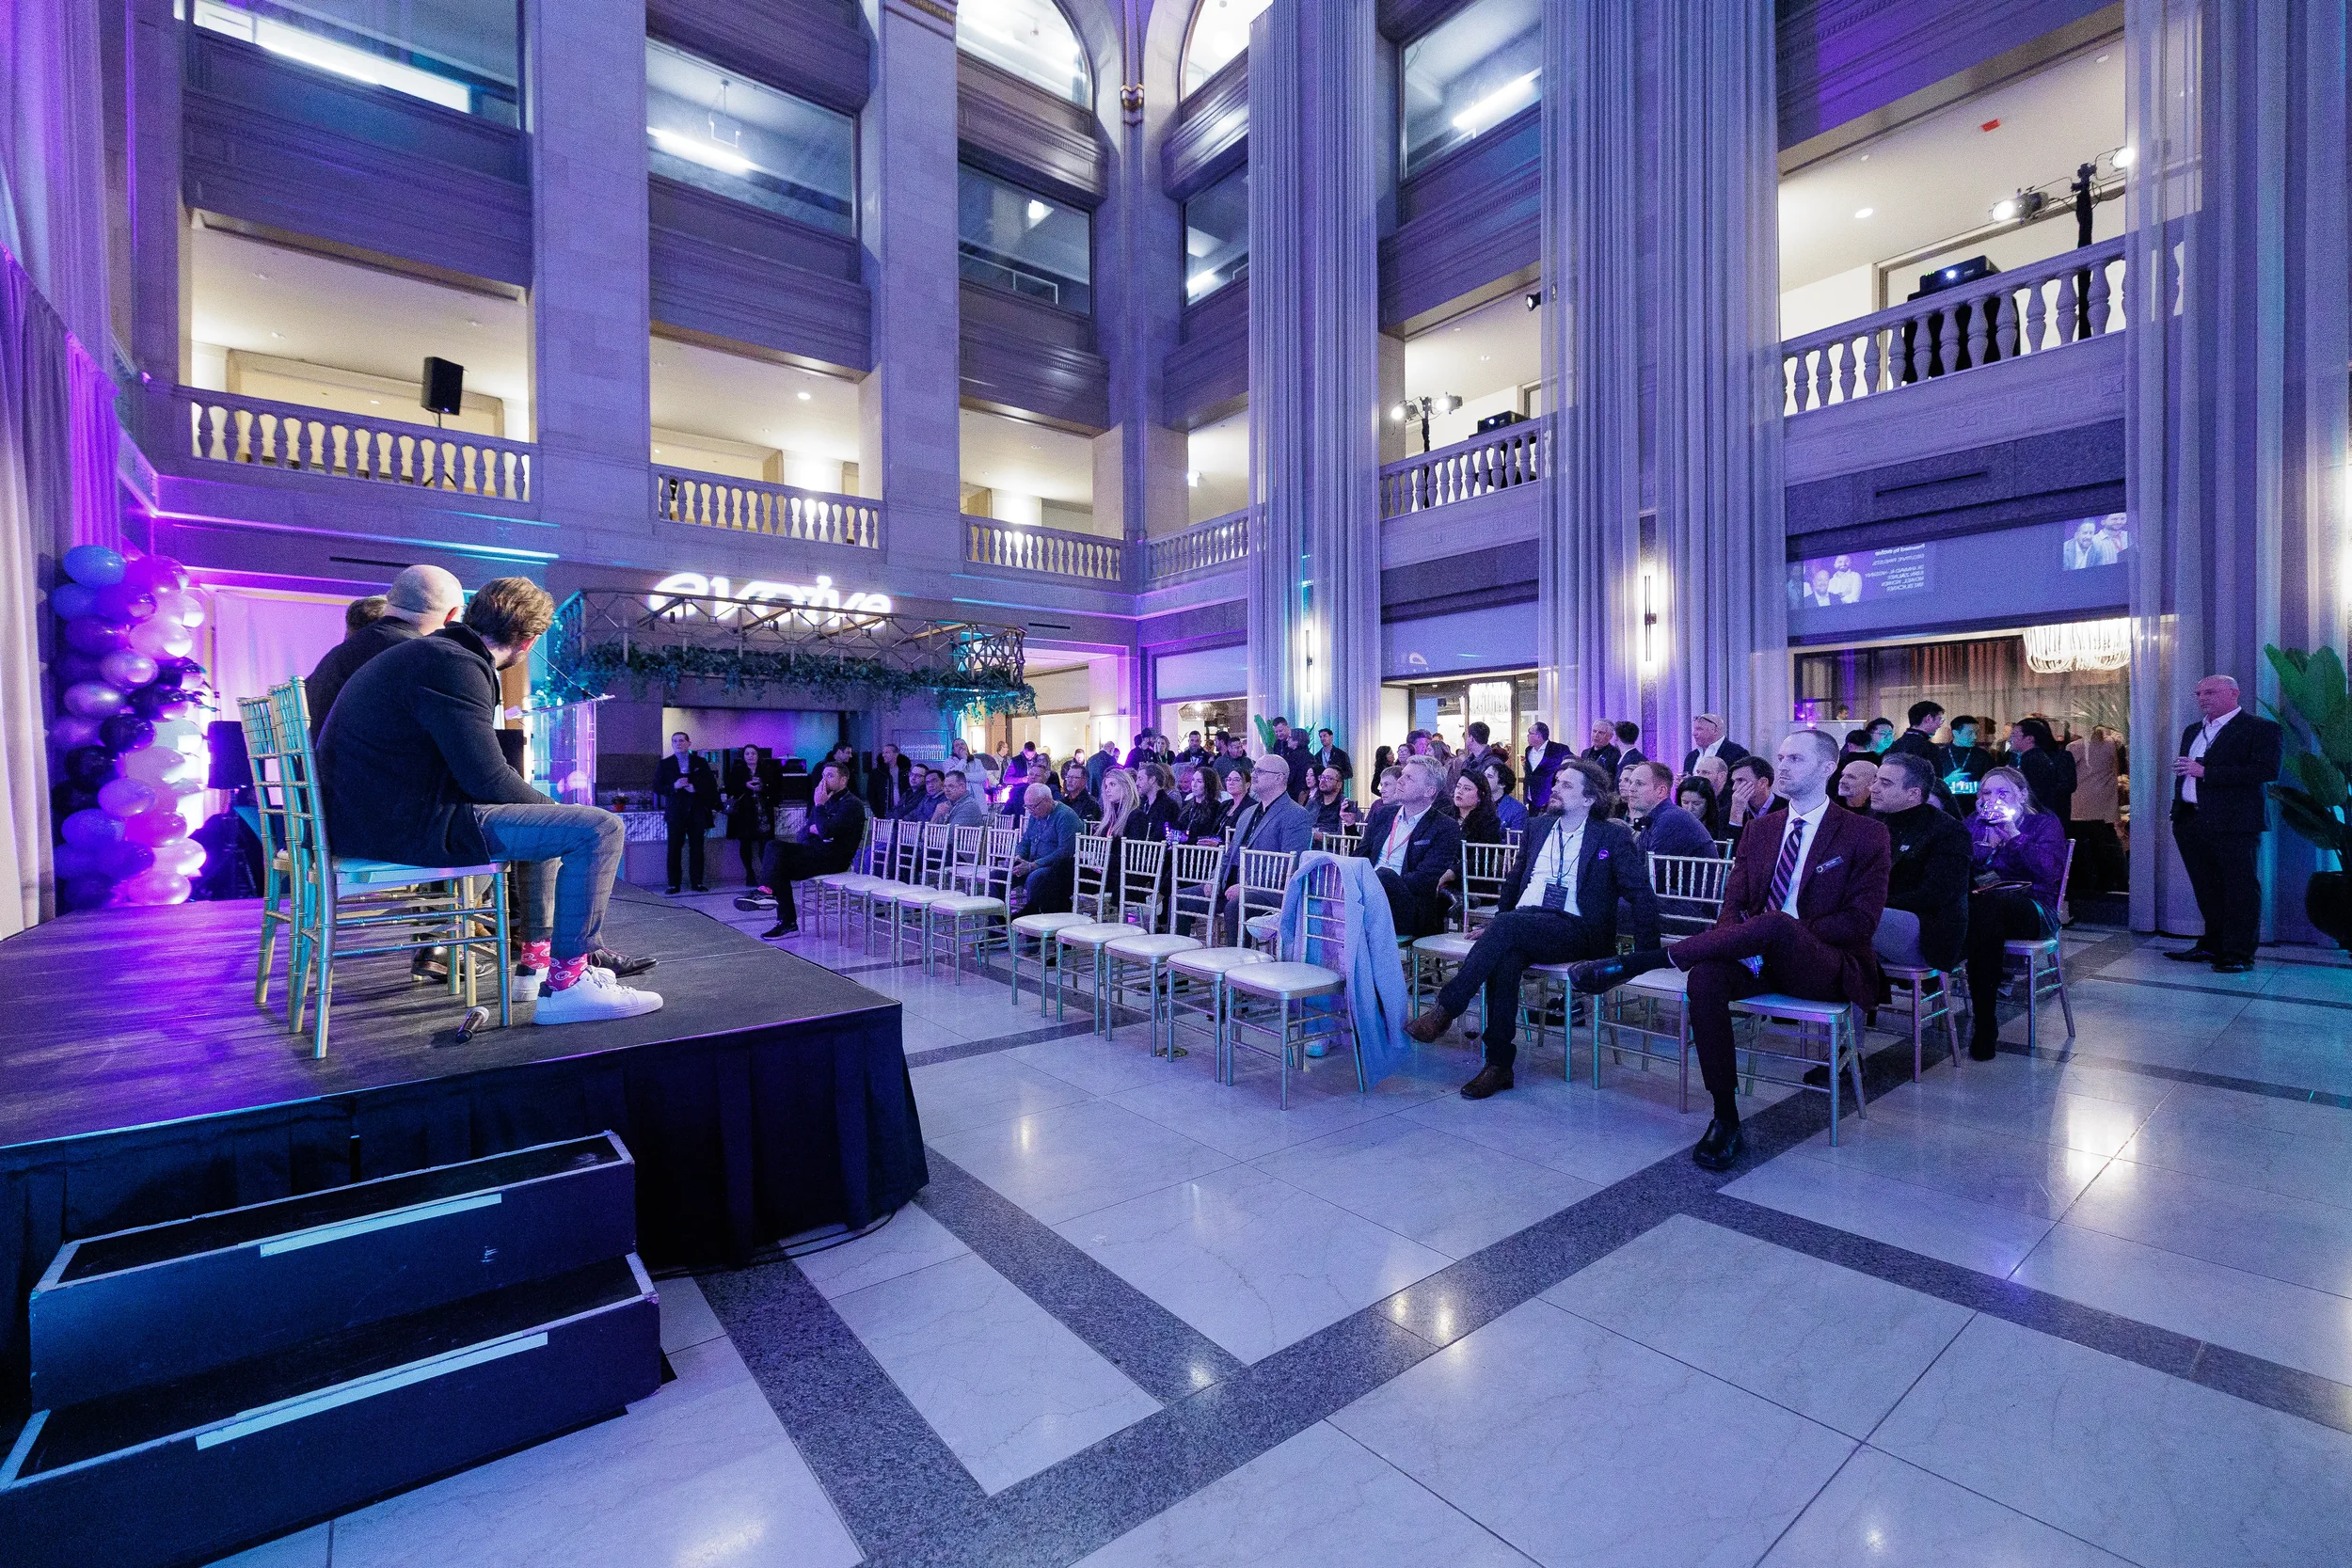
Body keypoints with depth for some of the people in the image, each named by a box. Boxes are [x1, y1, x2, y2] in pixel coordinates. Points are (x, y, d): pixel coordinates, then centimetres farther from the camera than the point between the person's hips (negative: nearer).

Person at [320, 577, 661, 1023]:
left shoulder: (429, 652, 17)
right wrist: (552, 806, -4)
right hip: (407, 824, -11)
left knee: (551, 819, 28)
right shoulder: (454, 665, -16)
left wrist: (547, 805, 16)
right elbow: (488, 779, -21)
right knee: (598, 829, -18)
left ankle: (539, 958, 28)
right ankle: (565, 984, -12)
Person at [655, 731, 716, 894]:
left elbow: (711, 785, 6)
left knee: (697, 848, 2)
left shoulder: (700, 763, 10)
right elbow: (657, 788, 3)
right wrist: (674, 786, -14)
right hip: (675, 812, 0)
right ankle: (674, 884, 2)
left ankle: (697, 882, 6)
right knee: (674, 849, -1)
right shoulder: (664, 764, 8)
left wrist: (695, 788, -11)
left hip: (697, 812, 1)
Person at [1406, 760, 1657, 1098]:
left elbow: (1641, 893, 2)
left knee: (1508, 923, -34)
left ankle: (1444, 1009, -29)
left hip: (1576, 933, -4)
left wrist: (1647, 953, -4)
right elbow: (1515, 878, 29)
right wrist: (1495, 926, 22)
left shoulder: (1614, 836, 6)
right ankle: (1499, 1063, -25)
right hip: (1523, 925, 4)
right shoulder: (1539, 826, 21)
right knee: (1505, 958, -33)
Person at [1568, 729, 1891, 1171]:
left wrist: (1788, 929, -18)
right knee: (1706, 976, -32)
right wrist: (1739, 940, -14)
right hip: (1760, 957, 4)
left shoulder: (1866, 833, 2)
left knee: (1777, 926, -40)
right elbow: (1733, 902, 9)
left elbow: (1862, 920, -6)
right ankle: (1725, 1118, -22)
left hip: (1824, 966, -4)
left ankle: (1630, 963, -36)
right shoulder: (1761, 828, 16)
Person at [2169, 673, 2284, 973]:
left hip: (2234, 824, -7)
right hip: (2191, 822, 7)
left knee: (2240, 889, 0)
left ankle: (2239, 954, 5)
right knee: (2206, 890, 14)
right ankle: (2213, 946, 24)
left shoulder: (2262, 729, -4)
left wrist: (2205, 772, -20)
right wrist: (2178, 812, 13)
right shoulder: (2192, 731, 18)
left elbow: (2267, 770, -17)